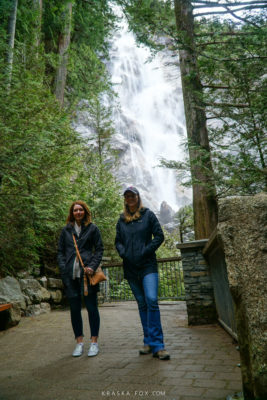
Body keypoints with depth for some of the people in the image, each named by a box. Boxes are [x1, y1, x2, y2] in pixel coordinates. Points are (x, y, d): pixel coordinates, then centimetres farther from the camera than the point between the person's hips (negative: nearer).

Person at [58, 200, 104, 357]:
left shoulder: (92, 228, 5)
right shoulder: (66, 230, 12)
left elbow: (99, 249, 3)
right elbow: (61, 251, 13)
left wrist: (92, 266, -10)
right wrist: (64, 268, -1)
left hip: (87, 274, -2)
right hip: (71, 275, 3)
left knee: (92, 307, 2)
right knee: (74, 309, 8)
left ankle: (94, 342, 16)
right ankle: (79, 342, 22)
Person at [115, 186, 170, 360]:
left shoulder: (148, 214, 2)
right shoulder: (121, 220, 12)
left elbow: (159, 236, -1)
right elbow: (118, 241, 18)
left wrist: (145, 251, -10)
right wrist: (123, 253, -2)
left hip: (148, 265, -3)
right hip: (130, 267, 4)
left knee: (151, 300, -17)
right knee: (142, 304, 10)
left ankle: (156, 344, -9)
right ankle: (149, 342, 20)